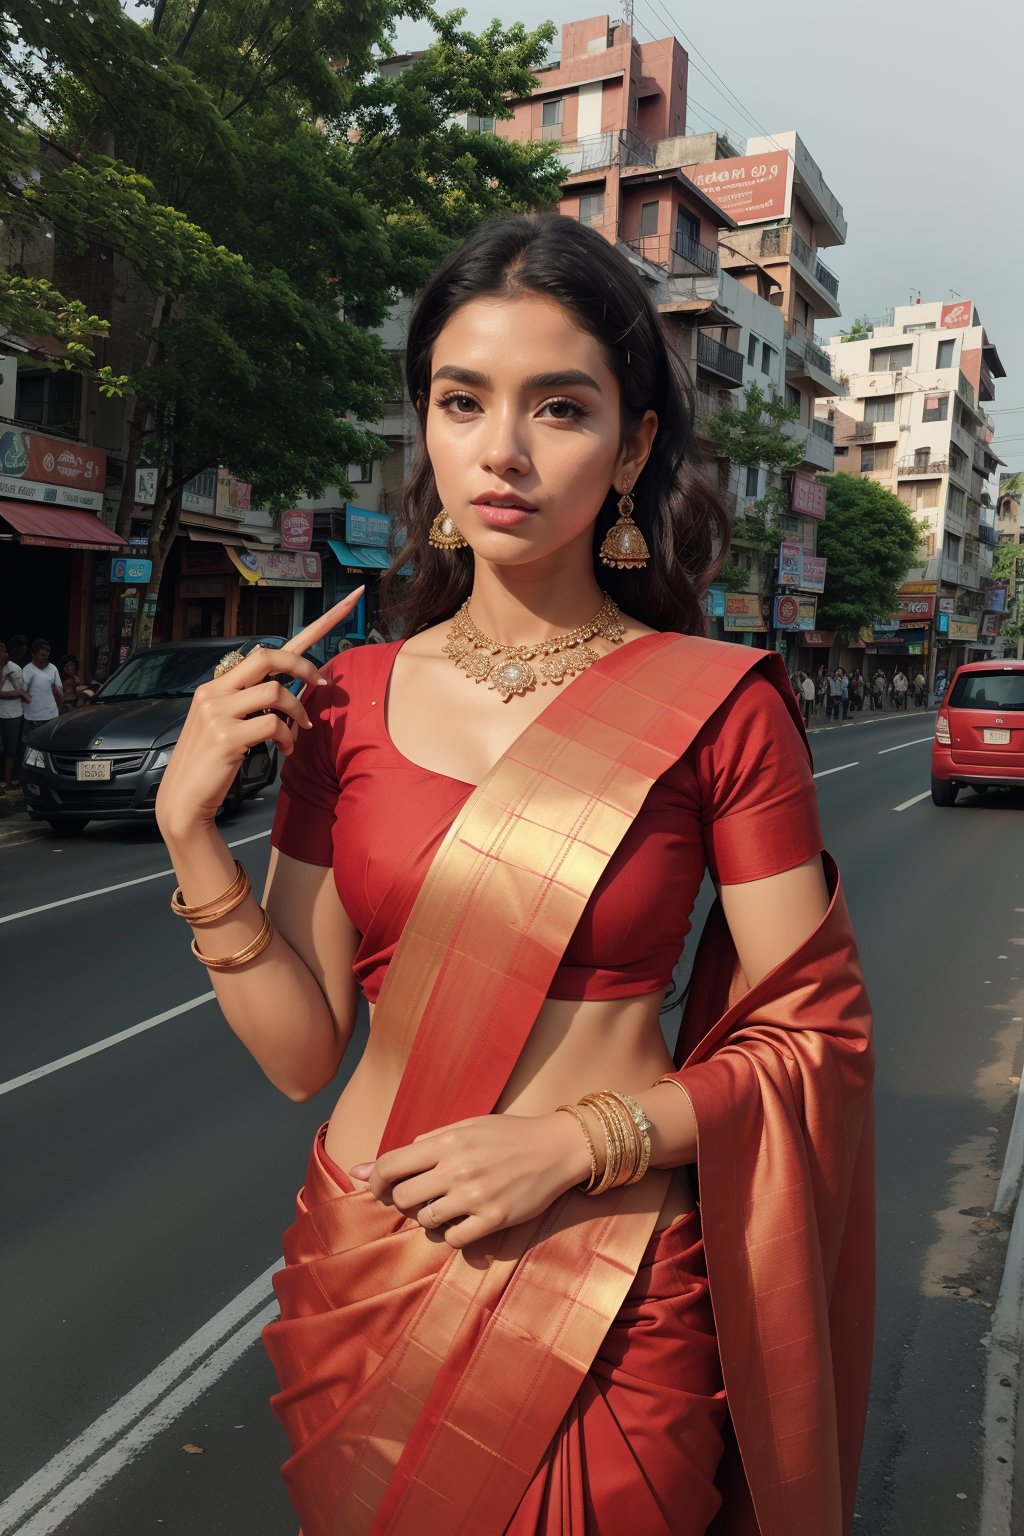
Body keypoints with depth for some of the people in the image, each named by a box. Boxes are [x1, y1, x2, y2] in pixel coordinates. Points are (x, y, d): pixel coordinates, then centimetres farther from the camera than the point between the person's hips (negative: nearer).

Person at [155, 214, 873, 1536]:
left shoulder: (718, 708, -11)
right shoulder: (344, 702, -3)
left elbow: (815, 1035, -6)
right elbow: (302, 1051, -2)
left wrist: (580, 1140, -18)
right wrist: (191, 832, -13)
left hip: (611, 1311, -3)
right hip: (360, 1272, 3)